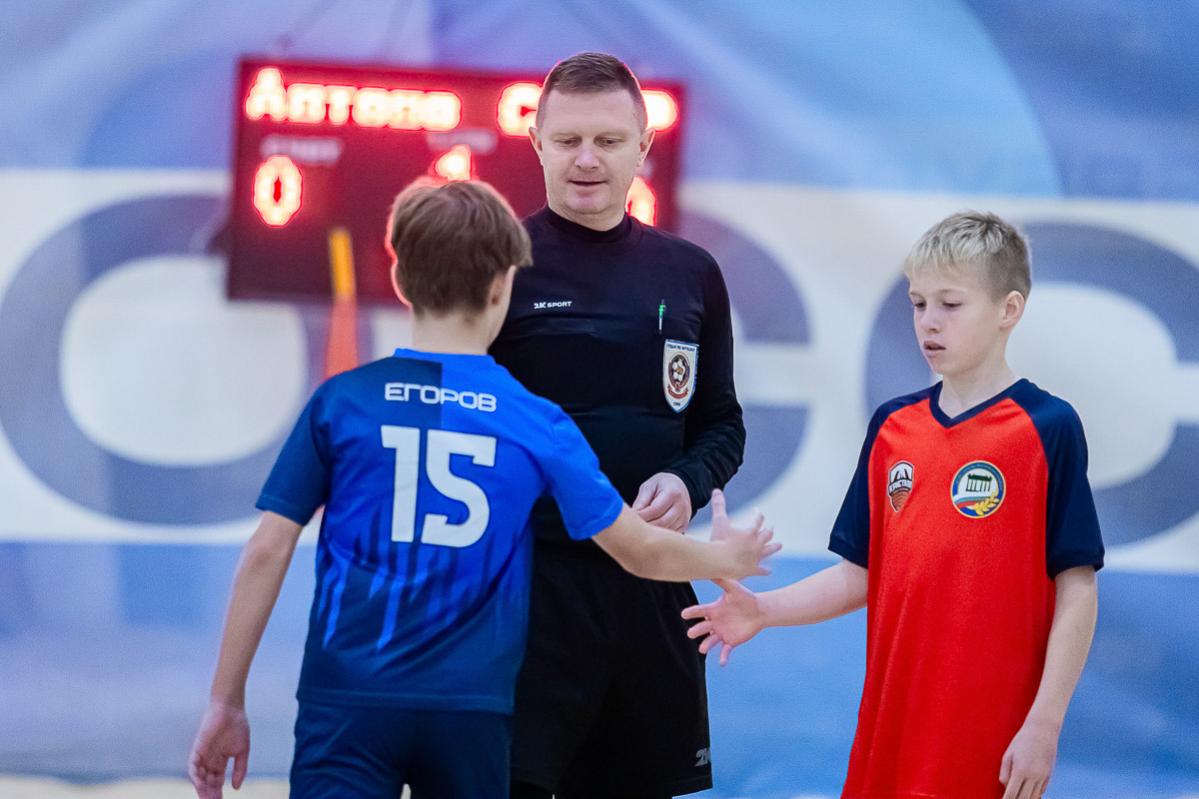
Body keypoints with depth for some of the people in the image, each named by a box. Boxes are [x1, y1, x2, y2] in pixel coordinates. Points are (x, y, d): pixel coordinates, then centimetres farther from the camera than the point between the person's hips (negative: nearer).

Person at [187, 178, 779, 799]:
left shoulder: (341, 402, -1)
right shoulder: (538, 424, 1)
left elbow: (266, 552, -2)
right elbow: (641, 551, 9)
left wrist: (226, 700, 5)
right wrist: (726, 558, 31)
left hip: (346, 703, -1)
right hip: (472, 711, 1)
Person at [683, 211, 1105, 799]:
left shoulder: (1048, 429, -5)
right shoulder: (892, 426, 10)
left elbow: (1076, 591, -6)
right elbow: (860, 575, 12)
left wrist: (1044, 724, -11)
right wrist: (763, 611, -4)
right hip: (891, 728, 5)